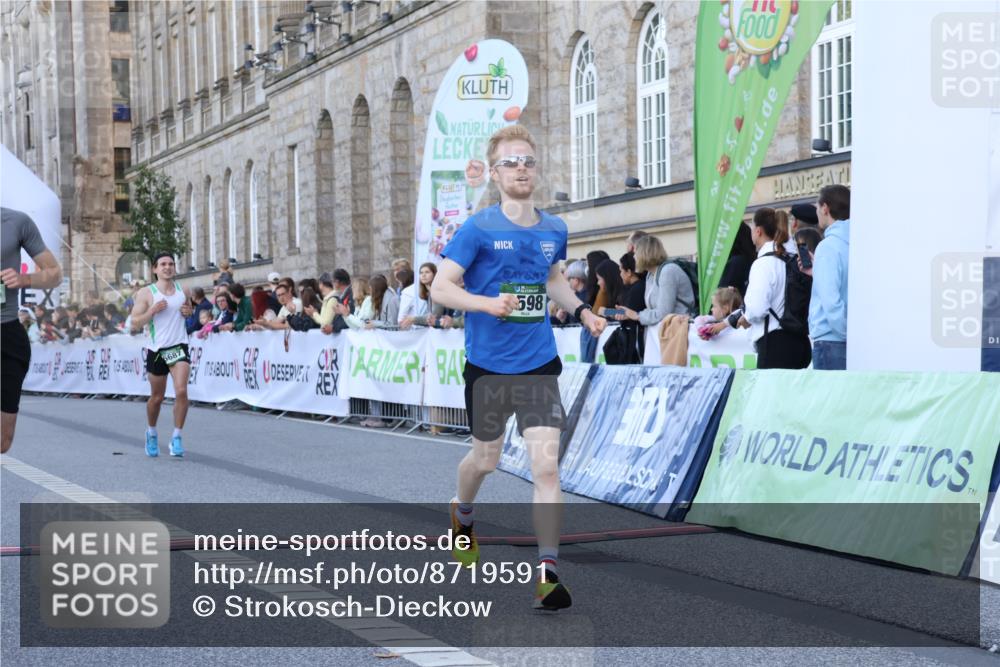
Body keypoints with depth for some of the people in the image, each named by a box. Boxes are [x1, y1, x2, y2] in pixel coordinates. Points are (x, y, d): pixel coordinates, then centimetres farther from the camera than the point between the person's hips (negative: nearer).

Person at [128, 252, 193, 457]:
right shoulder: (146, 293, -4)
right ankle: (151, 433, 37)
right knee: (157, 397, 11)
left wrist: (189, 311, 1)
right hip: (157, 350, -1)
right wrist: (153, 310, -21)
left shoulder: (183, 290, 5)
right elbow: (135, 323, -7)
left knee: (181, 391, -17)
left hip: (179, 347, 1)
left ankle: (176, 438, -8)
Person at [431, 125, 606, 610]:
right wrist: (488, 303, -28)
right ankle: (462, 517, 50)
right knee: (486, 456, 16)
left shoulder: (554, 230, 5)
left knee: (546, 464, -12)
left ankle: (548, 572, -9)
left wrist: (582, 311, 8)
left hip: (539, 364, 2)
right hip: (487, 364, -2)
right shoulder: (478, 229, -9)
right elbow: (439, 288, -12)